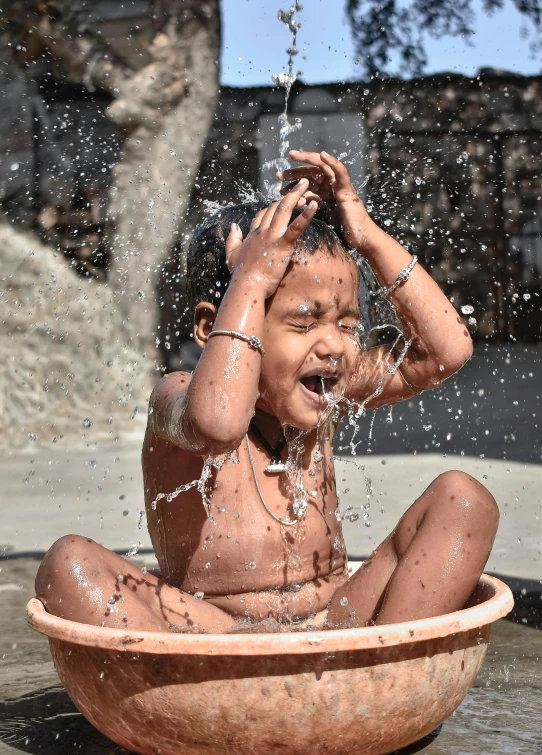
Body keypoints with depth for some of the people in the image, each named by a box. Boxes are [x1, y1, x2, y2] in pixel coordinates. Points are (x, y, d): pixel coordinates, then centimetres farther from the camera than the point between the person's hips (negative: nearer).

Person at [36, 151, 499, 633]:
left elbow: (448, 351, -3)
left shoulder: (329, 395, 3)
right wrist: (250, 281, -31)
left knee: (462, 498, -6)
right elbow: (218, 422, -41)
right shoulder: (177, 398, -14)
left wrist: (369, 238, -6)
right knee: (70, 566, -28)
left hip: (340, 624, 4)